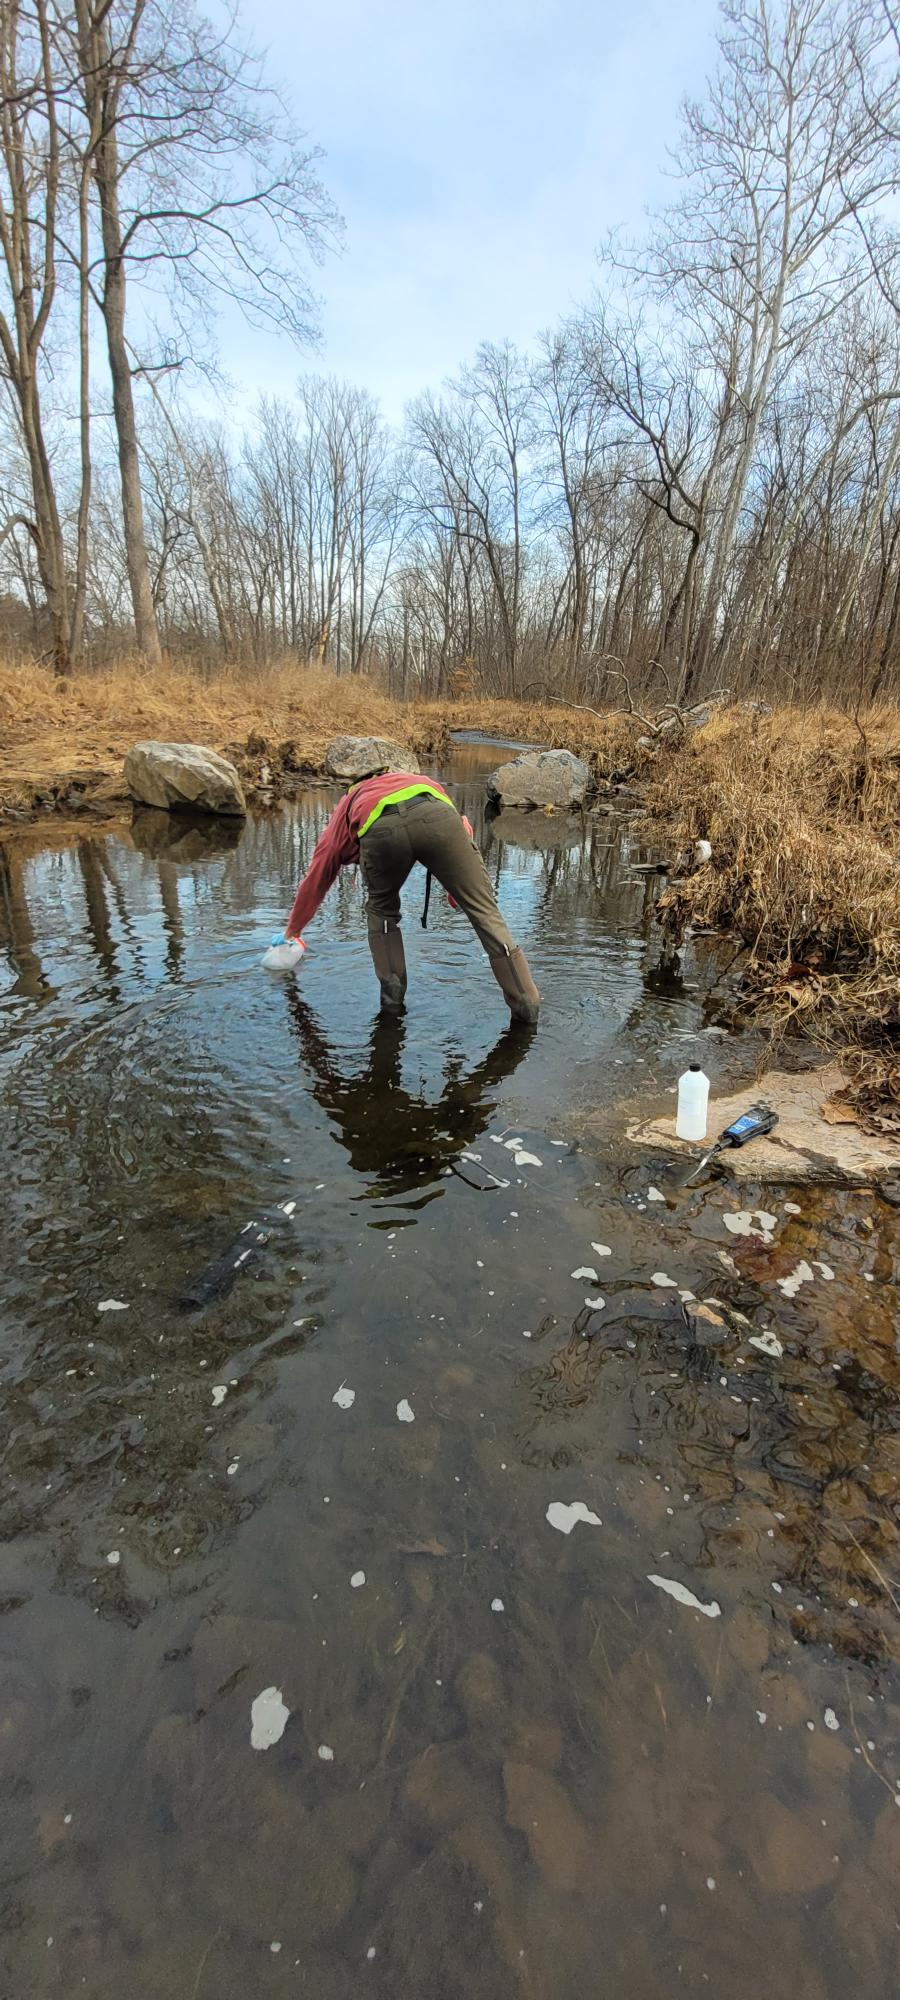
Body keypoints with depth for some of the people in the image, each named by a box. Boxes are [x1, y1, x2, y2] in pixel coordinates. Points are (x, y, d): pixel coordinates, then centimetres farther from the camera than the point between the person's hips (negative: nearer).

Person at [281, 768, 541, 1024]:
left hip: (379, 829, 0)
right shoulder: (422, 781, 48)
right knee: (483, 910, 9)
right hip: (435, 817, 1)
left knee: (381, 909, 29)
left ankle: (392, 995, 26)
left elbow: (314, 882, 49)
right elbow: (462, 827, 33)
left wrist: (292, 931, 61)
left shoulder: (342, 818, 42)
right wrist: (455, 883, 35)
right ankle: (526, 1006, 9)